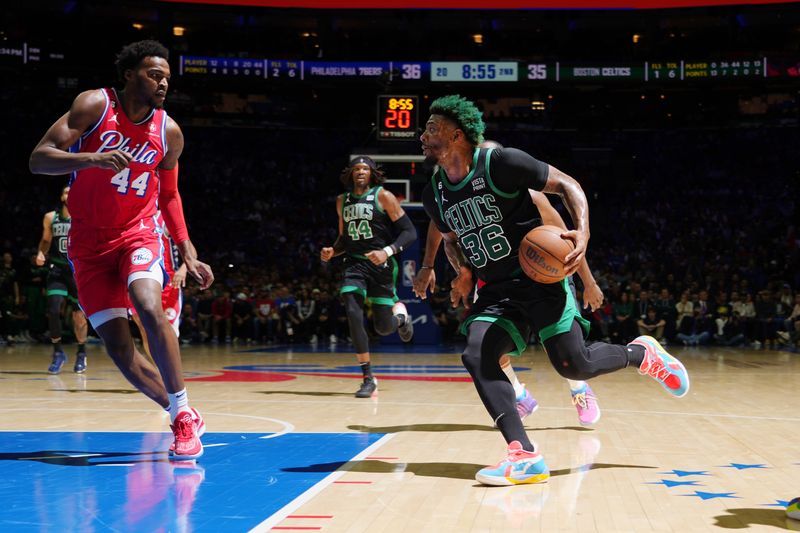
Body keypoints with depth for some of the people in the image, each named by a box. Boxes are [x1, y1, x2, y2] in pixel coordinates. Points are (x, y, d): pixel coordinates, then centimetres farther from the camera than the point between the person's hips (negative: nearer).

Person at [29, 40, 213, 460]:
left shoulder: (169, 133, 1)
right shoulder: (95, 106, -8)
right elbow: (38, 159, -14)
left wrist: (188, 253, 8)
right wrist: (92, 159, -31)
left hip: (138, 233, 0)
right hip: (89, 242, 0)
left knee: (149, 307, -28)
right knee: (116, 344, -6)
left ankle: (183, 417, -20)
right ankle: (182, 415, 8)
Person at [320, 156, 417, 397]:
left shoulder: (383, 196, -6)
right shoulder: (342, 201, 11)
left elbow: (409, 232, -8)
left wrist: (387, 251, -22)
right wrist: (332, 251, 3)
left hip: (381, 264, -4)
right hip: (355, 263, 4)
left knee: (383, 327, -2)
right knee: (353, 314, -17)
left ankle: (400, 313, 38)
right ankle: (368, 378, -9)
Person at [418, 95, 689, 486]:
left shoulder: (500, 162, -13)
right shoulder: (434, 194, 6)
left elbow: (566, 185, -7)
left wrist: (582, 232, -24)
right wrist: (463, 272, 2)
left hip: (538, 277, -6)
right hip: (495, 291, 6)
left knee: (573, 364, -13)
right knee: (476, 356, -19)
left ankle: (641, 354, 19)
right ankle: (524, 456, -22)